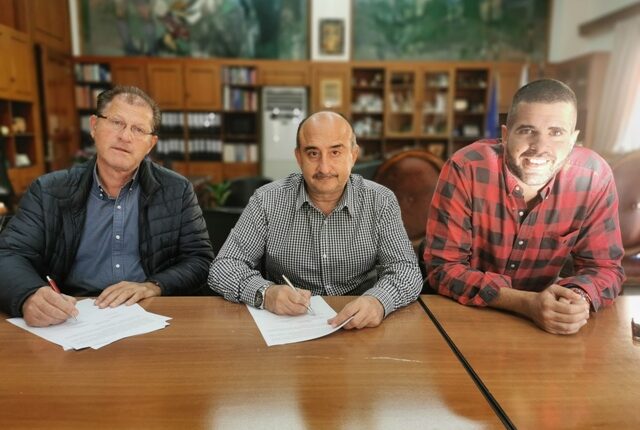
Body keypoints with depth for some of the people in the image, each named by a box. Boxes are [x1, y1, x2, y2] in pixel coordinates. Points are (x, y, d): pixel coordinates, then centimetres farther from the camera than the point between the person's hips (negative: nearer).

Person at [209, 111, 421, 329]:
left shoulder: (381, 202, -5)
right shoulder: (267, 201, -6)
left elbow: (405, 270, -10)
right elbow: (223, 267, -8)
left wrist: (378, 301, -33)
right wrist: (265, 293, -30)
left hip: (358, 329, 1)